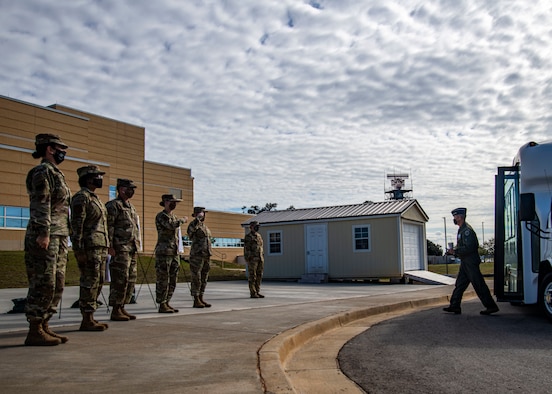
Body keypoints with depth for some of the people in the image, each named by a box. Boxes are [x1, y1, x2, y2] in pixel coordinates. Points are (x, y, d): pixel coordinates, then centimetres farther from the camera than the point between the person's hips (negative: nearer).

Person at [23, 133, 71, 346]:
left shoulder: (55, 174, 22)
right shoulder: (43, 172, -7)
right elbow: (41, 205, -17)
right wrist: (43, 233, -24)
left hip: (58, 237, 10)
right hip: (45, 237, -10)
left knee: (56, 284, 9)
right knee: (43, 284, -8)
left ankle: (44, 327, 14)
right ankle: (35, 332, -3)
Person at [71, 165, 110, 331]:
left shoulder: (95, 198, 21)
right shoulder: (81, 197, -8)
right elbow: (76, 225, -15)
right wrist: (79, 251, -20)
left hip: (100, 247, 10)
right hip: (89, 247, -10)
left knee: (97, 282, 9)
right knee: (90, 282, -8)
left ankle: (90, 318, 15)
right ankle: (87, 321, -4)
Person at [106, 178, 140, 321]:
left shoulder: (131, 207, 21)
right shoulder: (113, 205, -6)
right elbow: (108, 226, -14)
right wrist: (110, 246, -19)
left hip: (132, 250, 9)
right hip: (120, 249, -9)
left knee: (131, 280, 9)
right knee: (120, 280, -9)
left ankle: (122, 308, 17)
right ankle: (115, 311, -2)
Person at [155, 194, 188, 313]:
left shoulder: (174, 217, 18)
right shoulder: (161, 216, -8)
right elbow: (172, 225, -27)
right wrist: (183, 220, -8)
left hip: (174, 253, 8)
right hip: (163, 253, -8)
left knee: (172, 281, 9)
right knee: (163, 280, -5)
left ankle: (166, 303, 16)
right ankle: (162, 305, 1)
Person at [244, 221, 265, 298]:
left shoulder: (259, 236, 18)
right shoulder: (248, 236, -7)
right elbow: (246, 249, -12)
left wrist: (263, 259, 16)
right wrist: (248, 260, -17)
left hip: (259, 259, 8)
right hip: (252, 259, -8)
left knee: (259, 276, 7)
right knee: (252, 276, -5)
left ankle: (257, 292, 12)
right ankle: (253, 293, -1)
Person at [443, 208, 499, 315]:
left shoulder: (467, 230, -17)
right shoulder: (462, 229, 15)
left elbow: (469, 248, -24)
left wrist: (455, 251, -19)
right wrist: (455, 251, 10)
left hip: (471, 263, -10)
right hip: (465, 262, 10)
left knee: (479, 285, -5)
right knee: (459, 284, 10)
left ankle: (491, 306, 2)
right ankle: (454, 306, 13)